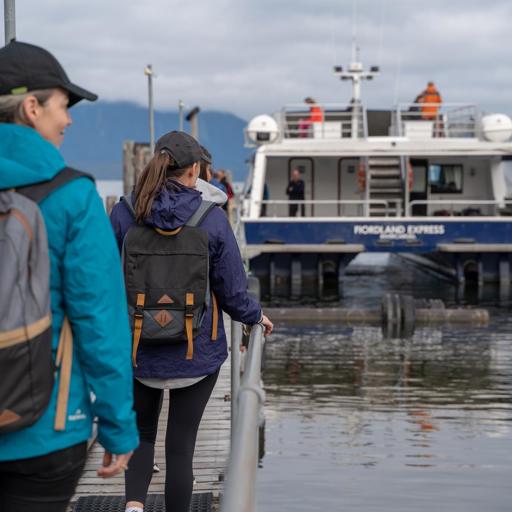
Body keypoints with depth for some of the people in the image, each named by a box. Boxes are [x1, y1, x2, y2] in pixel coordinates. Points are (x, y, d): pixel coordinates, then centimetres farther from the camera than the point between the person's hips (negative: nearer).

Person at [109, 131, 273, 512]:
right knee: (181, 444, 9)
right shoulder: (212, 219, -11)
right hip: (197, 353, -1)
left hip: (139, 350, 1)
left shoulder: (124, 213, -8)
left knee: (141, 433, 20)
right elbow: (232, 291, -7)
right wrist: (255, 317, 14)